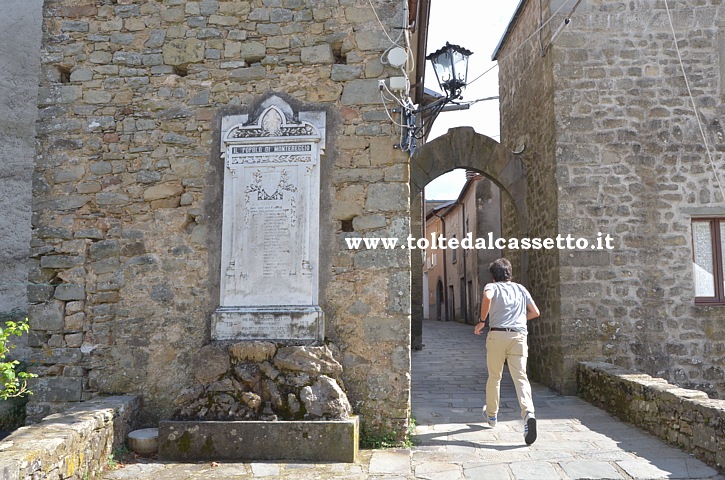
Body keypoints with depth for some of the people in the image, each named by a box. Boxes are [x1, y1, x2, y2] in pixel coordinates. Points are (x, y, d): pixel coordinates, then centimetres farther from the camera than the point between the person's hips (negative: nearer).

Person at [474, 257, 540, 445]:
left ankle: (491, 414, 31)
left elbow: (487, 297, -16)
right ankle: (528, 413, -29)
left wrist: (482, 321, -8)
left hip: (497, 334, -2)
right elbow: (535, 312, 21)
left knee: (494, 377, 15)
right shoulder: (521, 288, 20)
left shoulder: (492, 287, 9)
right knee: (520, 377, -6)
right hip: (519, 336, 2)